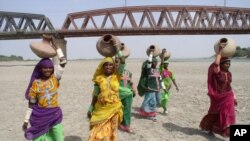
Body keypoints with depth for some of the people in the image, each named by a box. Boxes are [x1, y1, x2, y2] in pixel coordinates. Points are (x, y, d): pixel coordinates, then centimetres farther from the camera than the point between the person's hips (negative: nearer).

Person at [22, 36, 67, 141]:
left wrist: (55, 45, -8)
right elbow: (31, 104, 2)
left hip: (55, 115, 1)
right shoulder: (35, 83, -4)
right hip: (40, 117, 0)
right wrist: (26, 120, 1)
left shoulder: (55, 78, -3)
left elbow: (63, 62, -11)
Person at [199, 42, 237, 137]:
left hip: (228, 97, 7)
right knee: (215, 114, 4)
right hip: (219, 97, -6)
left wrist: (233, 98, 15)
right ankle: (207, 127, 24)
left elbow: (229, 86, 15)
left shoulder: (229, 74, 6)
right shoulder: (217, 72, -15)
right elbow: (216, 63, -37)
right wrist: (220, 51, -28)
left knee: (227, 115, 7)